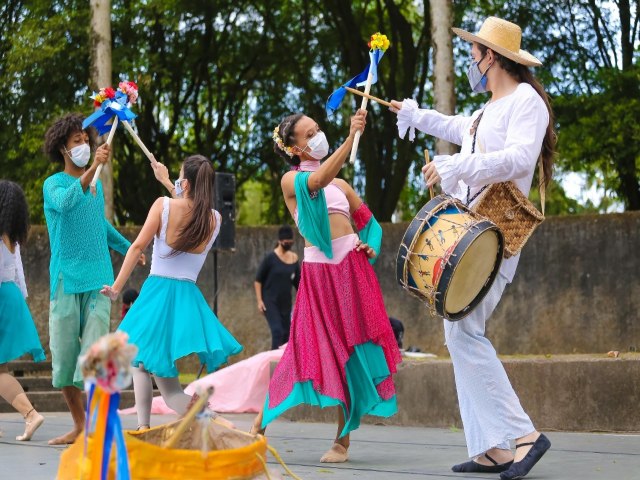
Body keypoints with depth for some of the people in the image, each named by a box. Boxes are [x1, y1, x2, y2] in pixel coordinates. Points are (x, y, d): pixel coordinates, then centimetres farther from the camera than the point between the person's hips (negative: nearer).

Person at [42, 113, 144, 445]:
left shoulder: (96, 184, 15)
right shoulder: (54, 184, -1)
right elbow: (66, 202, -26)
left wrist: (129, 248, 39)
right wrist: (93, 168, -34)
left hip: (98, 280, 3)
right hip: (67, 279, -2)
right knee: (64, 354, 2)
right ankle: (78, 426, 16)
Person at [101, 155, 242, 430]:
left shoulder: (164, 205, -8)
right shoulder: (215, 219, 3)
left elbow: (137, 247, -7)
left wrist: (116, 288, 0)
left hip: (158, 292, -5)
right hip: (189, 299, 5)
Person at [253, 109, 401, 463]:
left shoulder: (341, 184, 19)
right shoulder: (291, 180, 4)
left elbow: (369, 222, 28)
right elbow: (319, 180, -20)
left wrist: (371, 247, 5)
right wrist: (352, 137, -30)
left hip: (352, 267, 4)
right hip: (319, 271, -4)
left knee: (352, 349, -2)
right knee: (318, 349, -7)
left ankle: (342, 439, 4)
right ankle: (261, 422, 11)